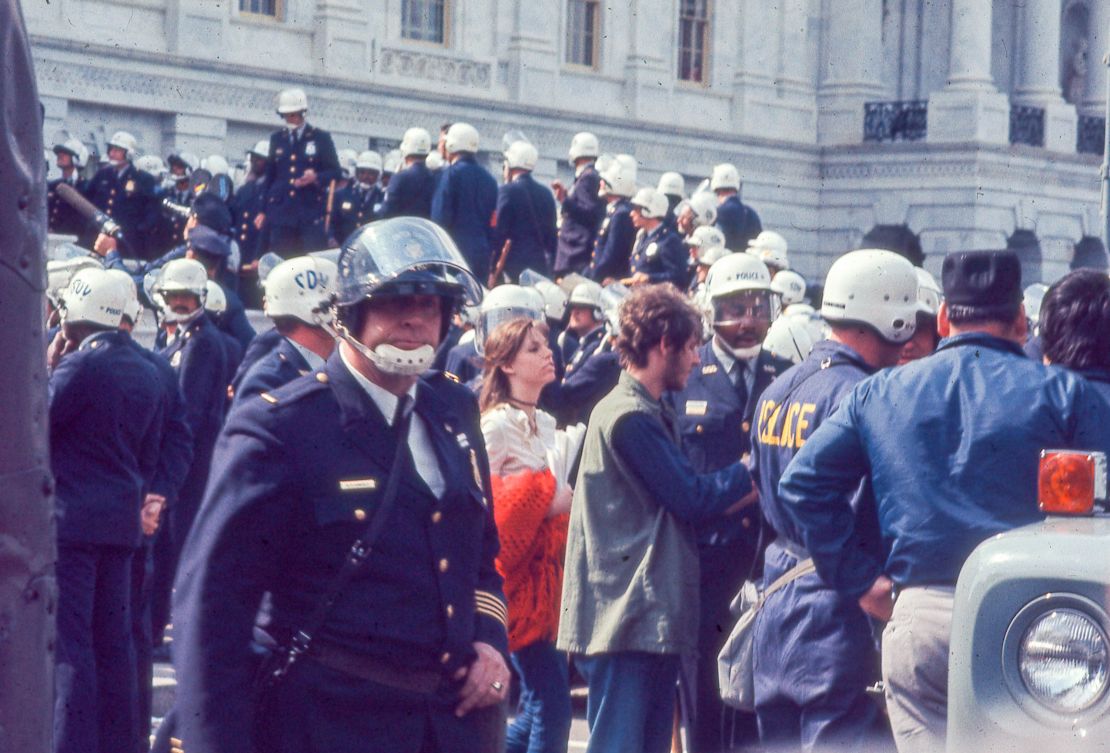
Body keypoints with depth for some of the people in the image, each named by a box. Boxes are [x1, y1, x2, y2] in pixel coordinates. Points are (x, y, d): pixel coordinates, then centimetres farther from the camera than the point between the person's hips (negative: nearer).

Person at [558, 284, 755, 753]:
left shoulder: (650, 414, 18)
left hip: (655, 612, 10)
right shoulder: (629, 417, -15)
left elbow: (686, 500, 17)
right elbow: (693, 499, -13)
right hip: (625, 614, -10)